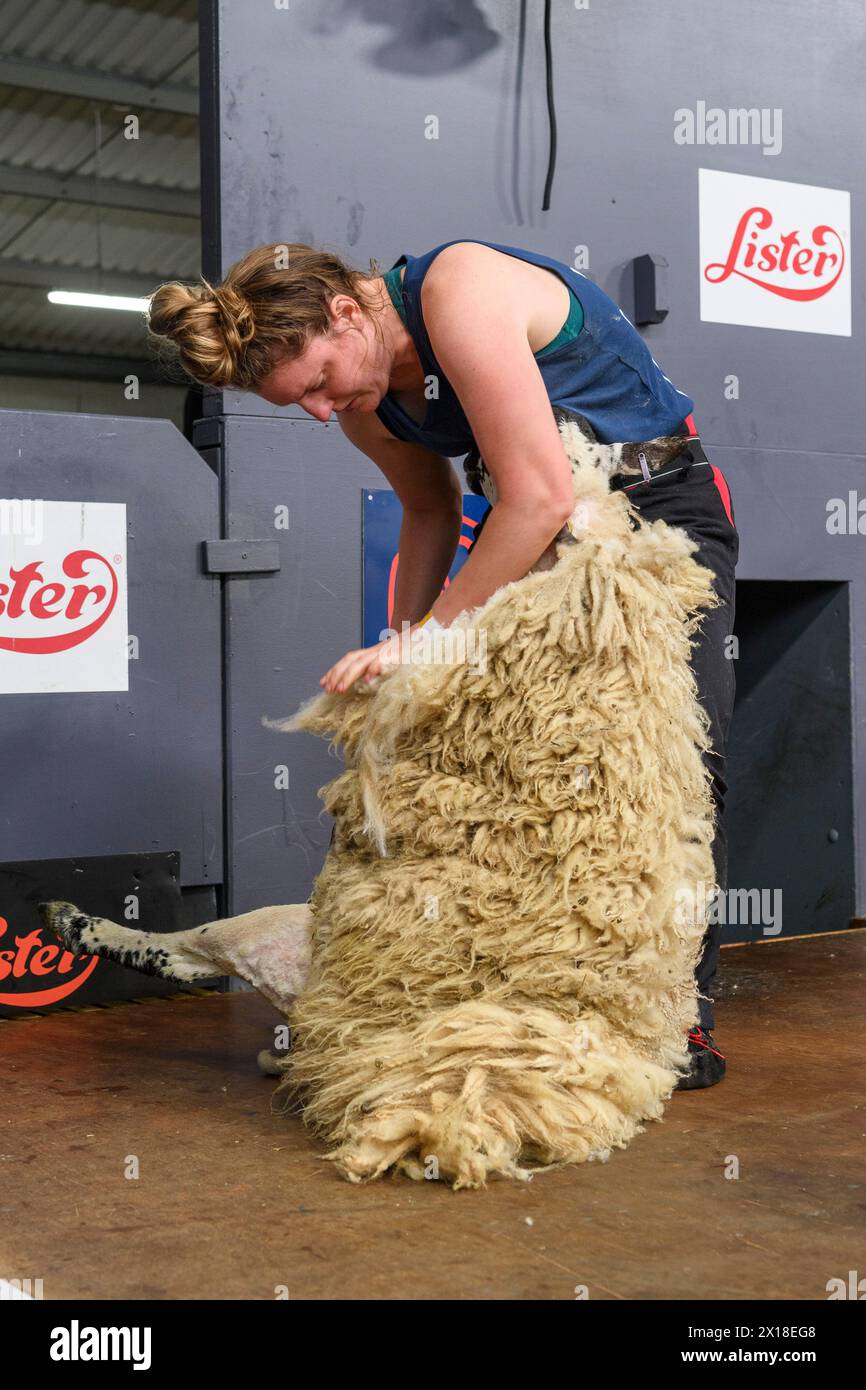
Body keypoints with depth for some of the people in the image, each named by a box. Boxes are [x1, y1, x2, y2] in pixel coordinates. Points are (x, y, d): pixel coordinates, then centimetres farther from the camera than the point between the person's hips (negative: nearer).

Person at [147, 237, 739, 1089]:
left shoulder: (460, 292, -28)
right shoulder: (365, 402, -4)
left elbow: (541, 494, -33)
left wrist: (425, 636, -30)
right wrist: (395, 651, 4)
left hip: (665, 502, -6)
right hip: (537, 528, 7)